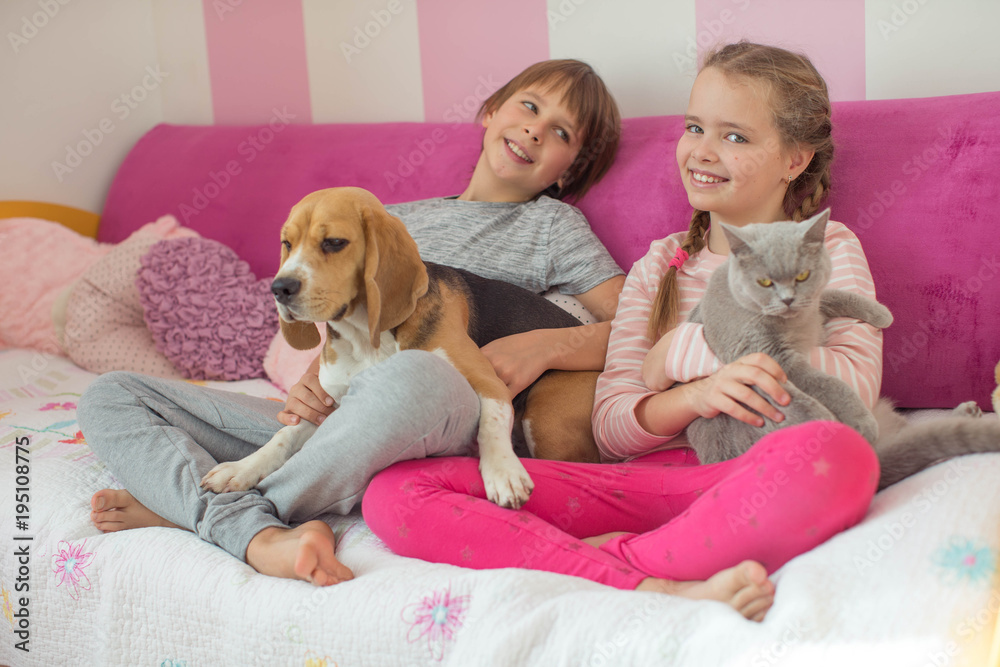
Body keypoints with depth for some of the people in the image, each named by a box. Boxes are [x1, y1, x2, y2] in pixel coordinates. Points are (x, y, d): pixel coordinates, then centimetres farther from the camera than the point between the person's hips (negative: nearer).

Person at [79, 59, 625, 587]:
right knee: (109, 396, -3)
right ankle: (261, 536, -29)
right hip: (332, 425, 6)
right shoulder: (396, 219, 24)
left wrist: (544, 345, -15)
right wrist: (312, 382, -1)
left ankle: (186, 507, -21)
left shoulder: (551, 225, 12)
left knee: (412, 375, -43)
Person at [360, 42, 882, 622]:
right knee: (395, 493, -17)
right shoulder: (660, 265, 21)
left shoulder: (828, 249, 15)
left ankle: (604, 555, -26)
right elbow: (611, 429, 9)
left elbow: (857, 381, -6)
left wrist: (687, 348, -4)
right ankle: (658, 587, -33)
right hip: (645, 480, 3)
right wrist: (697, 395, -13)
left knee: (840, 456, -41)